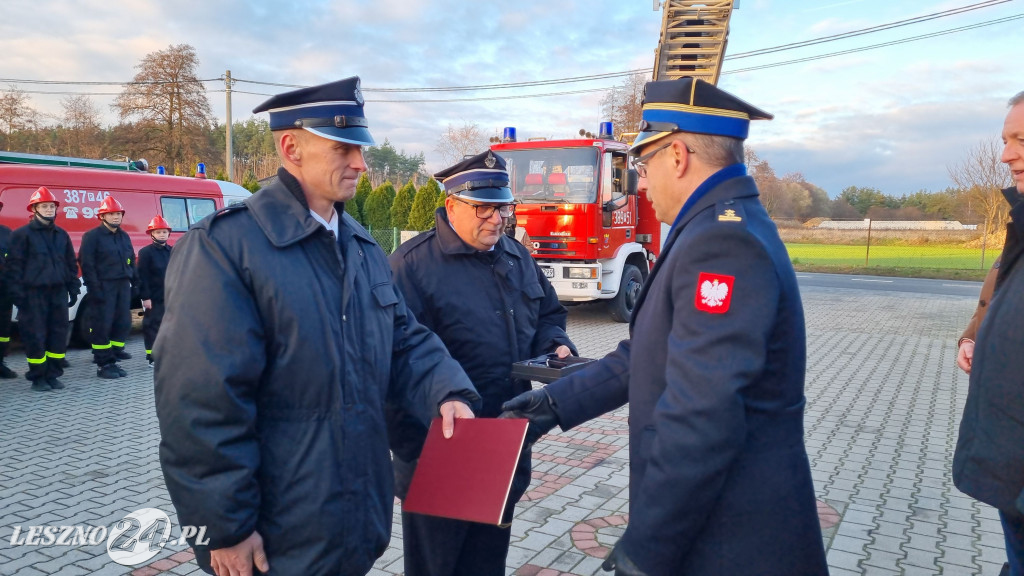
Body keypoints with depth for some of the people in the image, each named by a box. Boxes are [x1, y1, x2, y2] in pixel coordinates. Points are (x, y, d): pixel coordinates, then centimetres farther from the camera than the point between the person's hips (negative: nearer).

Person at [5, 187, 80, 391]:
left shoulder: (61, 234, 13)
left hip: (58, 292, 5)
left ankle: (53, 374, 17)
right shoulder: (22, 234, -2)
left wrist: (73, 289, 10)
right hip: (33, 293, -5)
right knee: (35, 335, -1)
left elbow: (71, 264, 16)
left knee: (59, 333, 6)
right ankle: (37, 377, 10)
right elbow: (14, 265, -5)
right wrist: (17, 293, -11)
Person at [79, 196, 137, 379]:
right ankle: (104, 365, 3)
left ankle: (113, 358, 16)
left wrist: (136, 282, 11)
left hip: (123, 286, 6)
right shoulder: (92, 236, -3)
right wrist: (94, 288, -16)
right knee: (102, 325, -3)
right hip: (103, 286, -6)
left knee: (123, 323, 5)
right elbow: (87, 264, -9)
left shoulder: (124, 236, 16)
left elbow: (131, 262, 19)